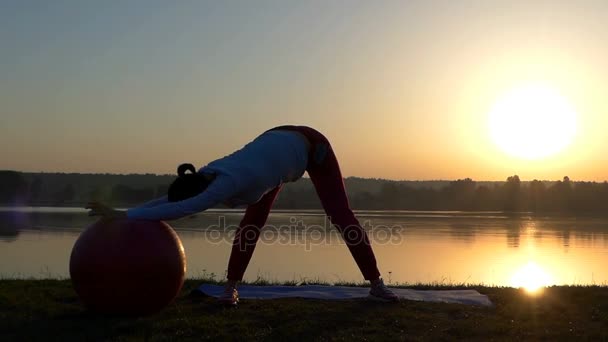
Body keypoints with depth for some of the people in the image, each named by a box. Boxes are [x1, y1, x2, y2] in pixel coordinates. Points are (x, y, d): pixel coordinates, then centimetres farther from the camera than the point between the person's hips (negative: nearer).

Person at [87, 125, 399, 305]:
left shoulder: (227, 184, -42)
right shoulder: (204, 178, -20)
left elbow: (180, 210, -53)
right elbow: (170, 200, -12)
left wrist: (124, 214, -53)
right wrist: (120, 214, -20)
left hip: (310, 145, -7)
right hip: (277, 142, 7)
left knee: (340, 215, -5)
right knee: (253, 220, -4)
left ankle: (375, 283, 5)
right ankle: (232, 286, 4)